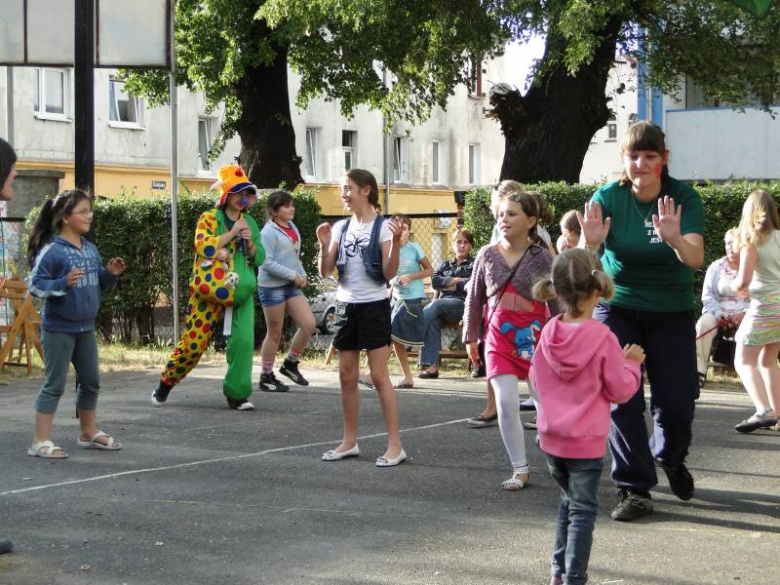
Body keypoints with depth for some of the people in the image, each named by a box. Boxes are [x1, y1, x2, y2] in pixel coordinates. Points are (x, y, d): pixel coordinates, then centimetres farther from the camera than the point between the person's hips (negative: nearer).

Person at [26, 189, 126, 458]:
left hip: (86, 328, 8)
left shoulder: (90, 249, 7)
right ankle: (41, 441, 4)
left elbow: (99, 284, 17)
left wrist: (111, 273, -2)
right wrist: (64, 283, -30)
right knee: (55, 384, -4)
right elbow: (35, 285, -17)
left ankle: (89, 433, 34)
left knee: (91, 382, 17)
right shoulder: (50, 250, -15)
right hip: (58, 329, -7)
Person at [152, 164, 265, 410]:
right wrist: (232, 233, -16)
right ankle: (166, 382, 19)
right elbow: (203, 246, -18)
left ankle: (236, 394, 1)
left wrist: (250, 243, -7)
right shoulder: (210, 218, -1)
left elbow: (259, 258, 13)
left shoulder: (249, 222, 13)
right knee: (194, 341, -3)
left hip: (241, 290, 4)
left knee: (243, 341, -10)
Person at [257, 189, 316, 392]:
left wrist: (302, 274, 4)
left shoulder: (292, 228, 11)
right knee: (275, 334, 1)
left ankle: (291, 364, 17)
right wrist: (293, 275, -18)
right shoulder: (268, 232, -14)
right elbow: (267, 263, -20)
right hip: (272, 286, -7)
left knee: (309, 324, -2)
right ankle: (266, 377, 15)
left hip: (292, 285, 7)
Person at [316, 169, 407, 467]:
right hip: (347, 305, 6)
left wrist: (395, 241, -27)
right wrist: (324, 244, -10)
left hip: (374, 305, -6)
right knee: (347, 376, 10)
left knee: (379, 376, -8)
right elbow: (325, 272, 5)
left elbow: (389, 273, -13)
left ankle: (395, 445, -3)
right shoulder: (340, 228, 8)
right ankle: (350, 442, 21)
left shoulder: (382, 226, -8)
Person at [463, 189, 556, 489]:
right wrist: (470, 337, 8)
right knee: (506, 403, -5)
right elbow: (475, 298, 8)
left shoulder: (541, 257, -7)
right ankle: (520, 470, 5)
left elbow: (555, 299, -3)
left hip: (534, 337, -2)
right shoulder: (487, 255, 0)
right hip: (499, 339, 2)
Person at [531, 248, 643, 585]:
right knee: (583, 509, 3)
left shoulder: (548, 333, -2)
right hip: (586, 441, -5)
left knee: (569, 500, 22)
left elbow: (536, 381, 10)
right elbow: (619, 390, -10)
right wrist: (631, 364, 6)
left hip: (550, 436, 5)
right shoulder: (603, 338, -16)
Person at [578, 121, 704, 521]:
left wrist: (674, 238, -47)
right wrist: (591, 242, -41)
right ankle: (634, 489, 2)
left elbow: (695, 259, -26)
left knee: (677, 402, 0)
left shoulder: (684, 198, -12)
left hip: (672, 313, 0)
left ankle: (671, 457, 33)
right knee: (622, 400, -9)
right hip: (617, 309, 0)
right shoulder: (608, 198, -11)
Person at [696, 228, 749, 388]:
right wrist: (719, 314, -14)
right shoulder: (716, 267, 11)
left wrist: (745, 314, -19)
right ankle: (699, 371, -31)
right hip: (718, 313, 2)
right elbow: (707, 296, 4)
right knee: (704, 323, -30)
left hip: (746, 315, -1)